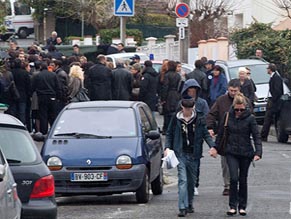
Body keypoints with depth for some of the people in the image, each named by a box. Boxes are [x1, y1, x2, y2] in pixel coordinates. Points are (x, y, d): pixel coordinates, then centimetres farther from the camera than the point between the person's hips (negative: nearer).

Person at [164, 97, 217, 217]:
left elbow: (206, 134, 6)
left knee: (192, 180, 11)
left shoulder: (199, 118, 2)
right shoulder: (176, 119, 1)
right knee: (182, 180, -12)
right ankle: (183, 208, -16)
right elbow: (169, 134, 9)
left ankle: (189, 204, 27)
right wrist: (167, 147, -4)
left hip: (194, 154, 2)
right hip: (181, 154, -2)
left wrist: (212, 146, -9)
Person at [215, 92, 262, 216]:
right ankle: (232, 206, -5)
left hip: (246, 153, -1)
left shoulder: (250, 118, -8)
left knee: (243, 180, 9)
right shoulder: (228, 116, -2)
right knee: (234, 178, -12)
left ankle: (242, 206, 21)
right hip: (231, 152, 1)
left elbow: (256, 136, -9)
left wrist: (258, 152, -20)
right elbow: (221, 133, 9)